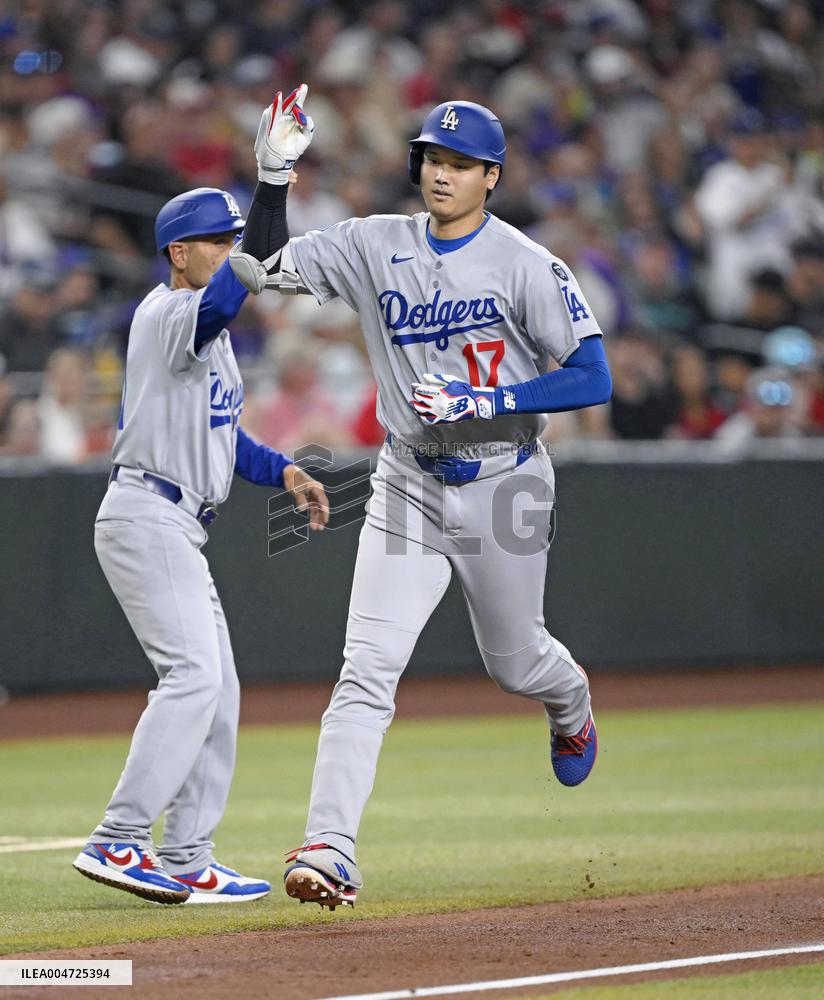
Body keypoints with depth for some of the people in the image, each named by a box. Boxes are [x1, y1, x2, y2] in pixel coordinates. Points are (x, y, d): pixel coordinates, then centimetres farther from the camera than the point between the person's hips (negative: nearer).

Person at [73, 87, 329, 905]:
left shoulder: (207, 333, 20)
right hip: (144, 517, -11)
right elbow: (228, 294, -34)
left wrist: (282, 470, 12)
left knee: (216, 688, 9)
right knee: (195, 673, -20)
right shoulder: (167, 312, -12)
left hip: (177, 529, 11)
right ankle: (117, 842, -22)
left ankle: (186, 861, 10)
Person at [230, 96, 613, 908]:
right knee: (367, 669, -12)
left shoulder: (526, 265, -10)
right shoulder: (376, 246, 0)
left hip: (503, 483, -2)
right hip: (409, 486, 2)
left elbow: (592, 379, -14)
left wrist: (482, 402, -22)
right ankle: (329, 850, -19)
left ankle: (572, 706, 54)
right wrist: (272, 174, -16)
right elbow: (259, 267, -2)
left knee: (513, 660, 15)